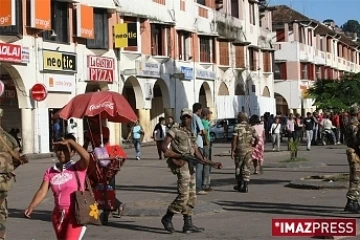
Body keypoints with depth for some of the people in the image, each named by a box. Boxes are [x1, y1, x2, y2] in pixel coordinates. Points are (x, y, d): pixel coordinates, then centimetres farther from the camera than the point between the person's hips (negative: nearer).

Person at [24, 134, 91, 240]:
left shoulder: (77, 168, -6)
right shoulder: (50, 171, 7)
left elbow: (86, 156, -27)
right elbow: (42, 192, -2)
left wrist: (70, 141, -19)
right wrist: (31, 207, -17)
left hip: (76, 214, -6)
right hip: (58, 215, 6)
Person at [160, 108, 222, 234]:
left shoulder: (192, 135, 21)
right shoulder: (174, 131, 0)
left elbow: (197, 155, 18)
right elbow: (164, 147, -9)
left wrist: (212, 164, 7)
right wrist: (178, 155, -21)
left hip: (190, 166, 8)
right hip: (181, 165, -8)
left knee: (192, 196, 7)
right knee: (183, 195, -14)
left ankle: (188, 224, 12)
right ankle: (167, 218, -1)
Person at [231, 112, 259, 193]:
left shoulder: (237, 127, -8)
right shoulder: (251, 128, 5)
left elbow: (234, 140, -14)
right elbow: (257, 138, 1)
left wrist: (232, 151, -11)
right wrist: (253, 145, 19)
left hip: (239, 150, -3)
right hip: (248, 150, 3)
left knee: (238, 167, 12)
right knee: (246, 168, 5)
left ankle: (239, 185, 21)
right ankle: (245, 187, -2)